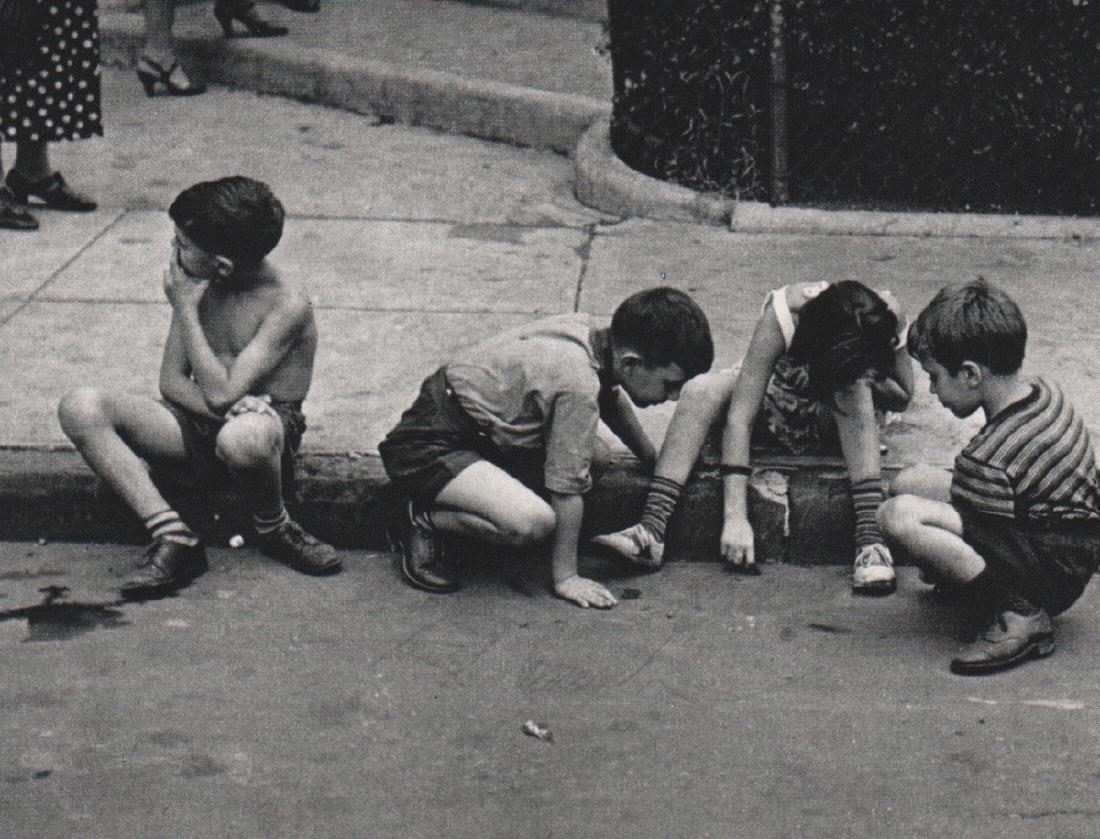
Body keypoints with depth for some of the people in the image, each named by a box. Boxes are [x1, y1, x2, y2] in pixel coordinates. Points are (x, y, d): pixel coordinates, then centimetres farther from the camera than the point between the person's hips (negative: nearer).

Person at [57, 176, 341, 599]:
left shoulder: (287, 306, -15)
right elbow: (172, 382, 4)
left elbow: (221, 392, -22)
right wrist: (227, 408, -18)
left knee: (241, 438, -46)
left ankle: (273, 530, -11)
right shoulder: (195, 284, 3)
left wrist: (186, 310, -15)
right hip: (199, 425, 6)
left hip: (270, 425, -6)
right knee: (81, 408, -20)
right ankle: (174, 540, -25)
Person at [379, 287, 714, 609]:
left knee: (595, 454, 5)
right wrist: (565, 578, -13)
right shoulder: (579, 386, -29)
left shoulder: (589, 330, -1)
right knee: (533, 521, -31)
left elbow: (612, 397, 23)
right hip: (427, 448, -10)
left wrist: (652, 457, 36)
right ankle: (423, 521, -6)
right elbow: (566, 487, -22)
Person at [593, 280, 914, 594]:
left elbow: (902, 399, -11)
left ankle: (869, 539, -38)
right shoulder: (782, 315, -36)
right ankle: (652, 528, -38)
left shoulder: (886, 318, -29)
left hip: (835, 423, 1)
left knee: (856, 391, -35)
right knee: (702, 390, -29)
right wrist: (735, 516, -44)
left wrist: (867, 379, -34)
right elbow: (740, 417, -38)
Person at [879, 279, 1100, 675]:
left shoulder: (988, 460, -27)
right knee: (909, 481, 14)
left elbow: (984, 539, -19)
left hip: (1051, 577, -10)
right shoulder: (1044, 391, 2)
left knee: (899, 514, -29)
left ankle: (1020, 616, -21)